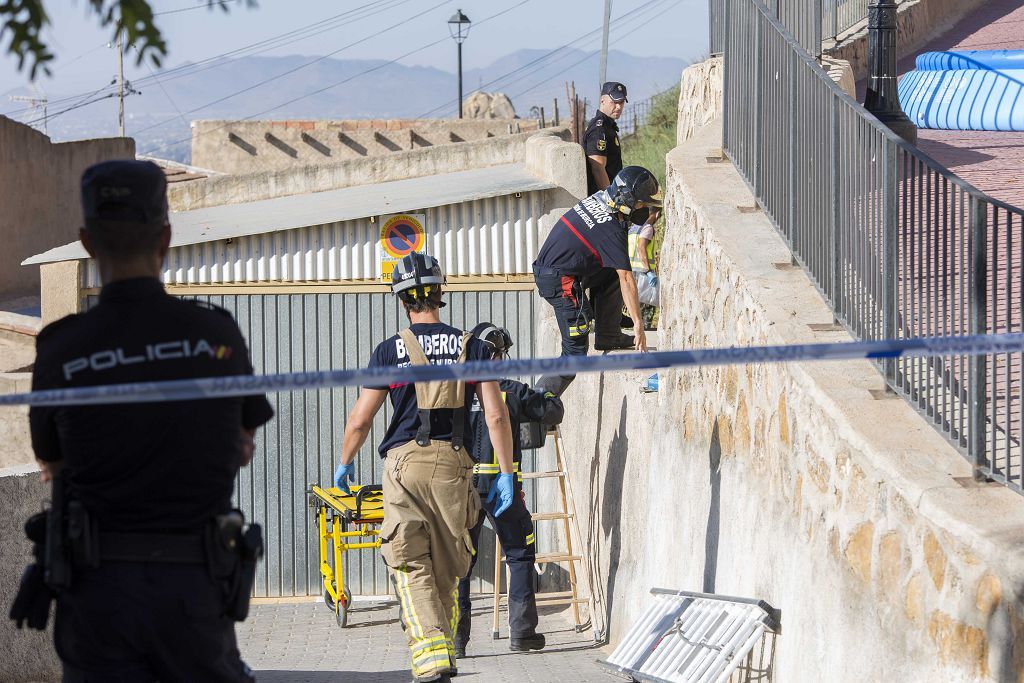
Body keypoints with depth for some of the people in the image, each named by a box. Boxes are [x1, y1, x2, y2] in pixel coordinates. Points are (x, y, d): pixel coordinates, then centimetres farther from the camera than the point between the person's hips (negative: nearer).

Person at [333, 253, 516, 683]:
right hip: (454, 463, 2)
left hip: (405, 461, -2)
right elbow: (496, 415, 1)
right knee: (446, 568, 14)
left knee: (411, 567, -5)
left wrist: (344, 463, 21)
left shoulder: (390, 350, 1)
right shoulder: (471, 347, 7)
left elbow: (360, 420, 4)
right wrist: (506, 474, 7)